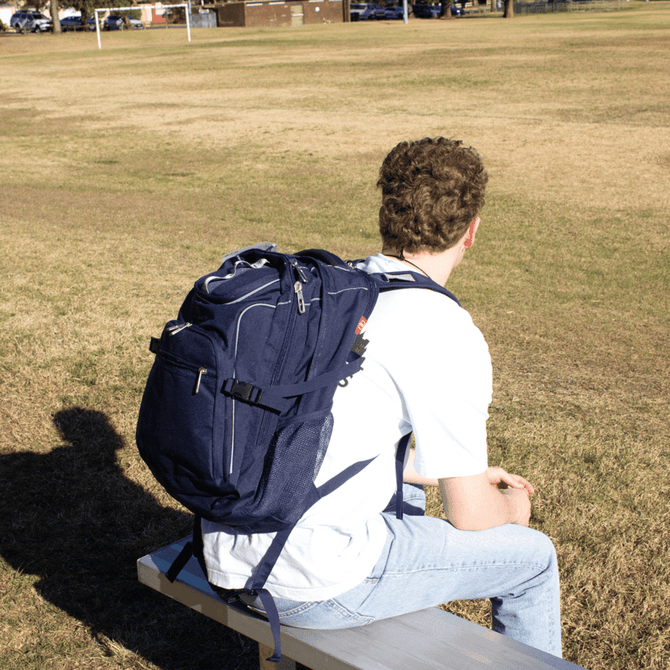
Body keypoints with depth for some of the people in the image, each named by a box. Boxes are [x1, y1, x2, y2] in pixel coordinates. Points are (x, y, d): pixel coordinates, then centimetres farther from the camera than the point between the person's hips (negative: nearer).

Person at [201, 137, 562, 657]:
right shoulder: (448, 336, -16)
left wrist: (442, 473, 25)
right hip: (311, 584, -8)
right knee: (532, 557, 10)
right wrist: (511, 509, 15)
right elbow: (469, 515, -8)